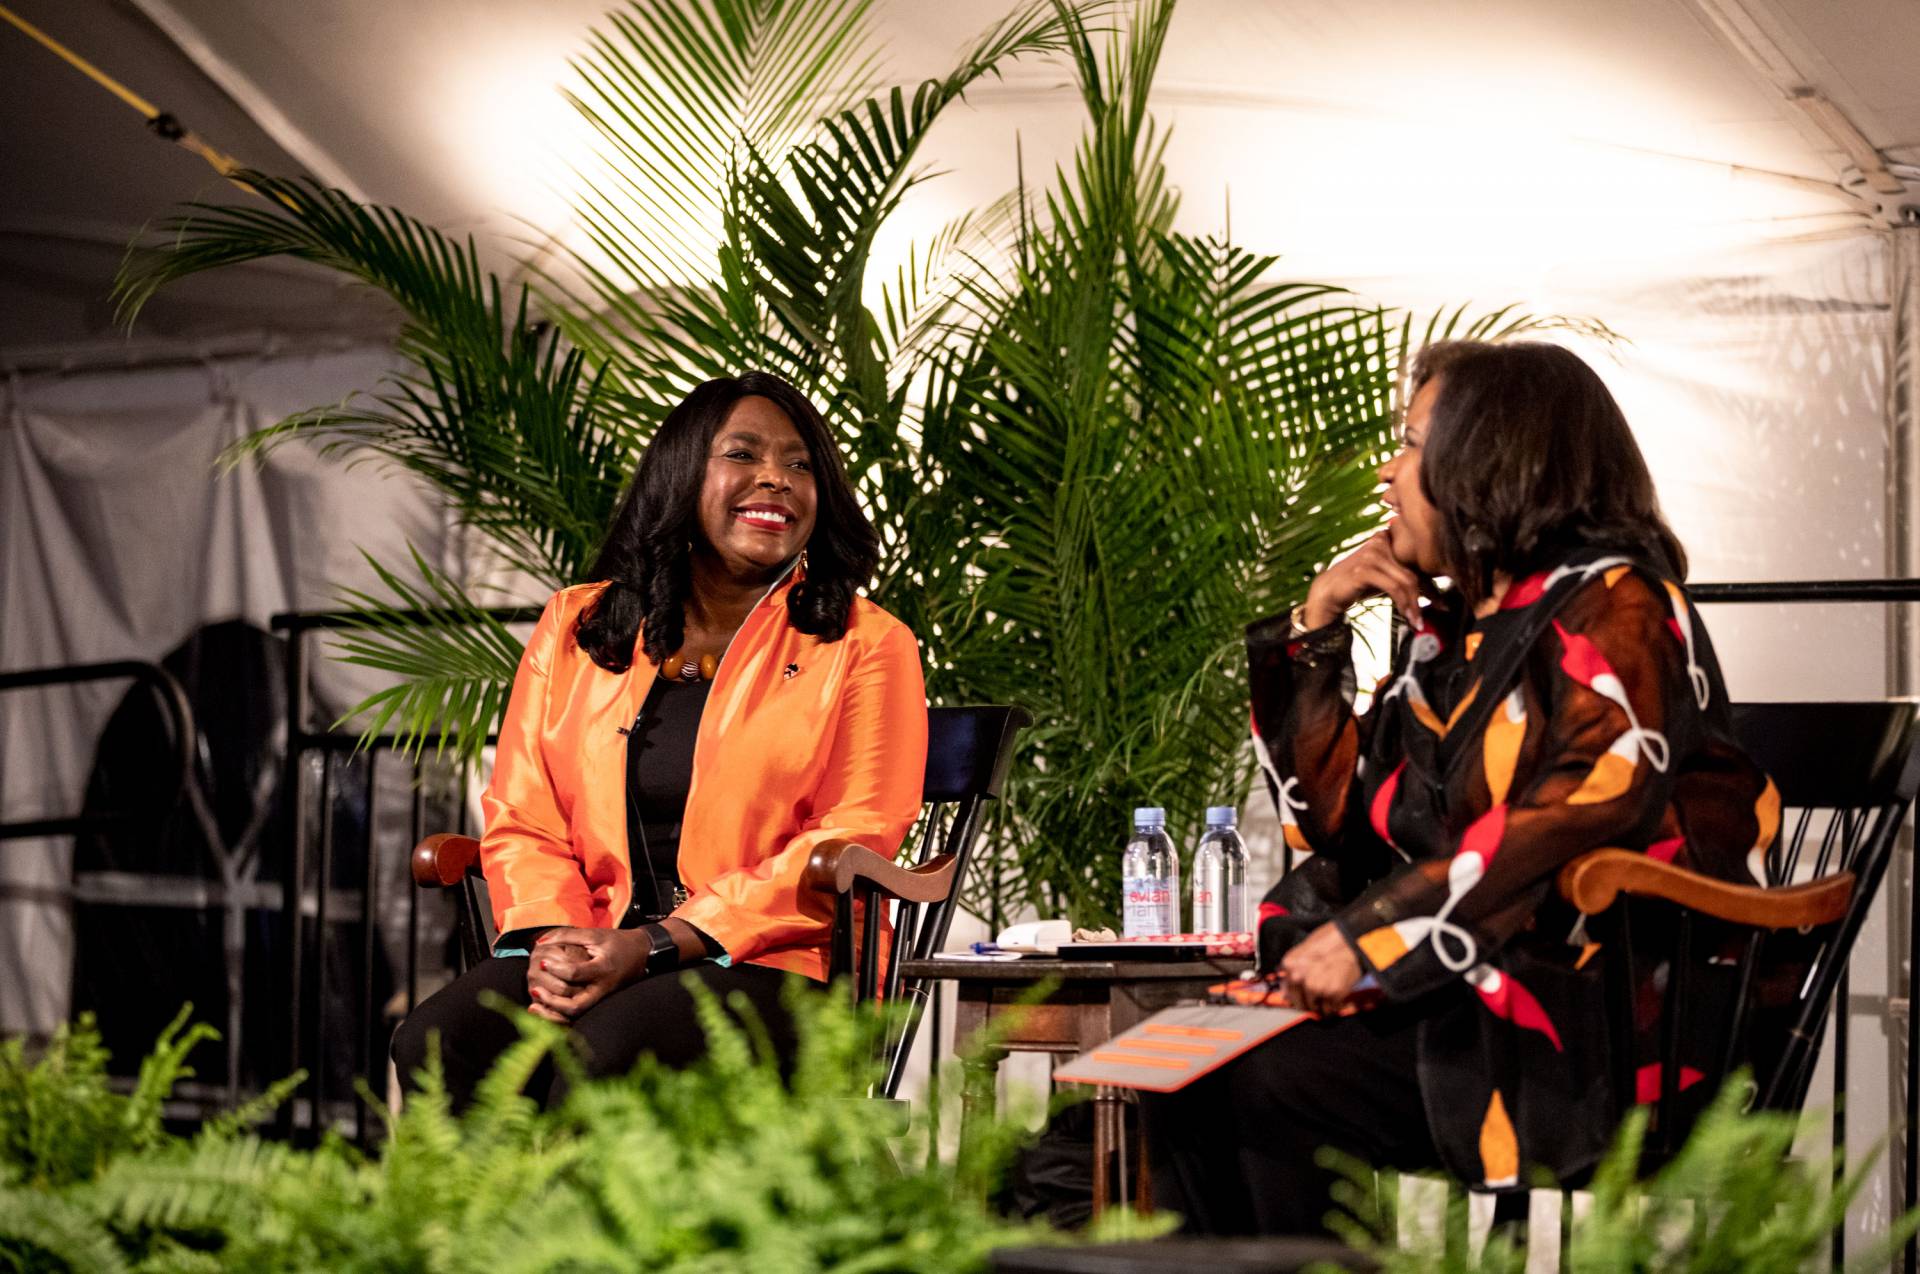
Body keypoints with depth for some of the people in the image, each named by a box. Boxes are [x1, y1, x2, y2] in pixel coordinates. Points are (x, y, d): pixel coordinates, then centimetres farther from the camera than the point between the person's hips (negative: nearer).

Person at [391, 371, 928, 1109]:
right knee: (437, 1040, -26)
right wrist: (552, 938, -10)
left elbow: (851, 843, -5)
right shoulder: (574, 628, 17)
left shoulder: (866, 648, 6)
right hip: (593, 955, 3)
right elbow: (521, 821, 13)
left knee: (609, 1053, -34)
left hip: (772, 967, -3)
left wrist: (656, 945, -14)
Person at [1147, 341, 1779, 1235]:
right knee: (1194, 1071, -12)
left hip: (1581, 1023, -8)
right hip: (1449, 991, 8)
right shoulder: (1453, 625, 18)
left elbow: (1583, 812, -22)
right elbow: (1335, 819, 19)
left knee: (1274, 1085, -25)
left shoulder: (1609, 608, -7)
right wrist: (1315, 627, 9)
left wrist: (1370, 937, -23)